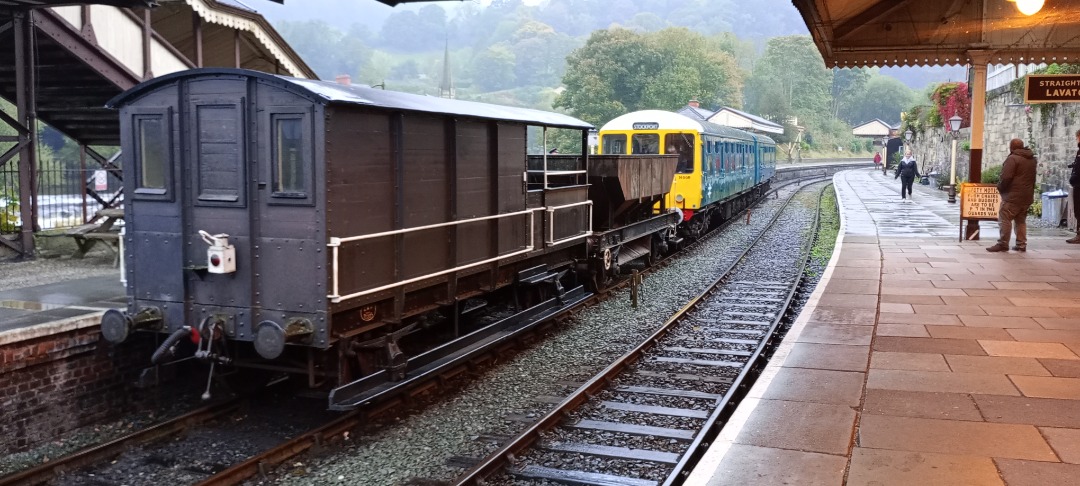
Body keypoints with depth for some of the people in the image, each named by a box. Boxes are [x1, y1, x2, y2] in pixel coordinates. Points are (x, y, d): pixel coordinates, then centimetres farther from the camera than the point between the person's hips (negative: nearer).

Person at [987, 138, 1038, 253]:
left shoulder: (1012, 158, -12)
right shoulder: (1031, 159, 15)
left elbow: (1006, 177, -18)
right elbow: (1032, 178, 21)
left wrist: (1000, 188, -4)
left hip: (1013, 196, -9)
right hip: (1027, 196, 9)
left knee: (1005, 218, -6)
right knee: (1021, 220, 14)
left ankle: (1003, 244, -9)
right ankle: (1021, 244, 13)